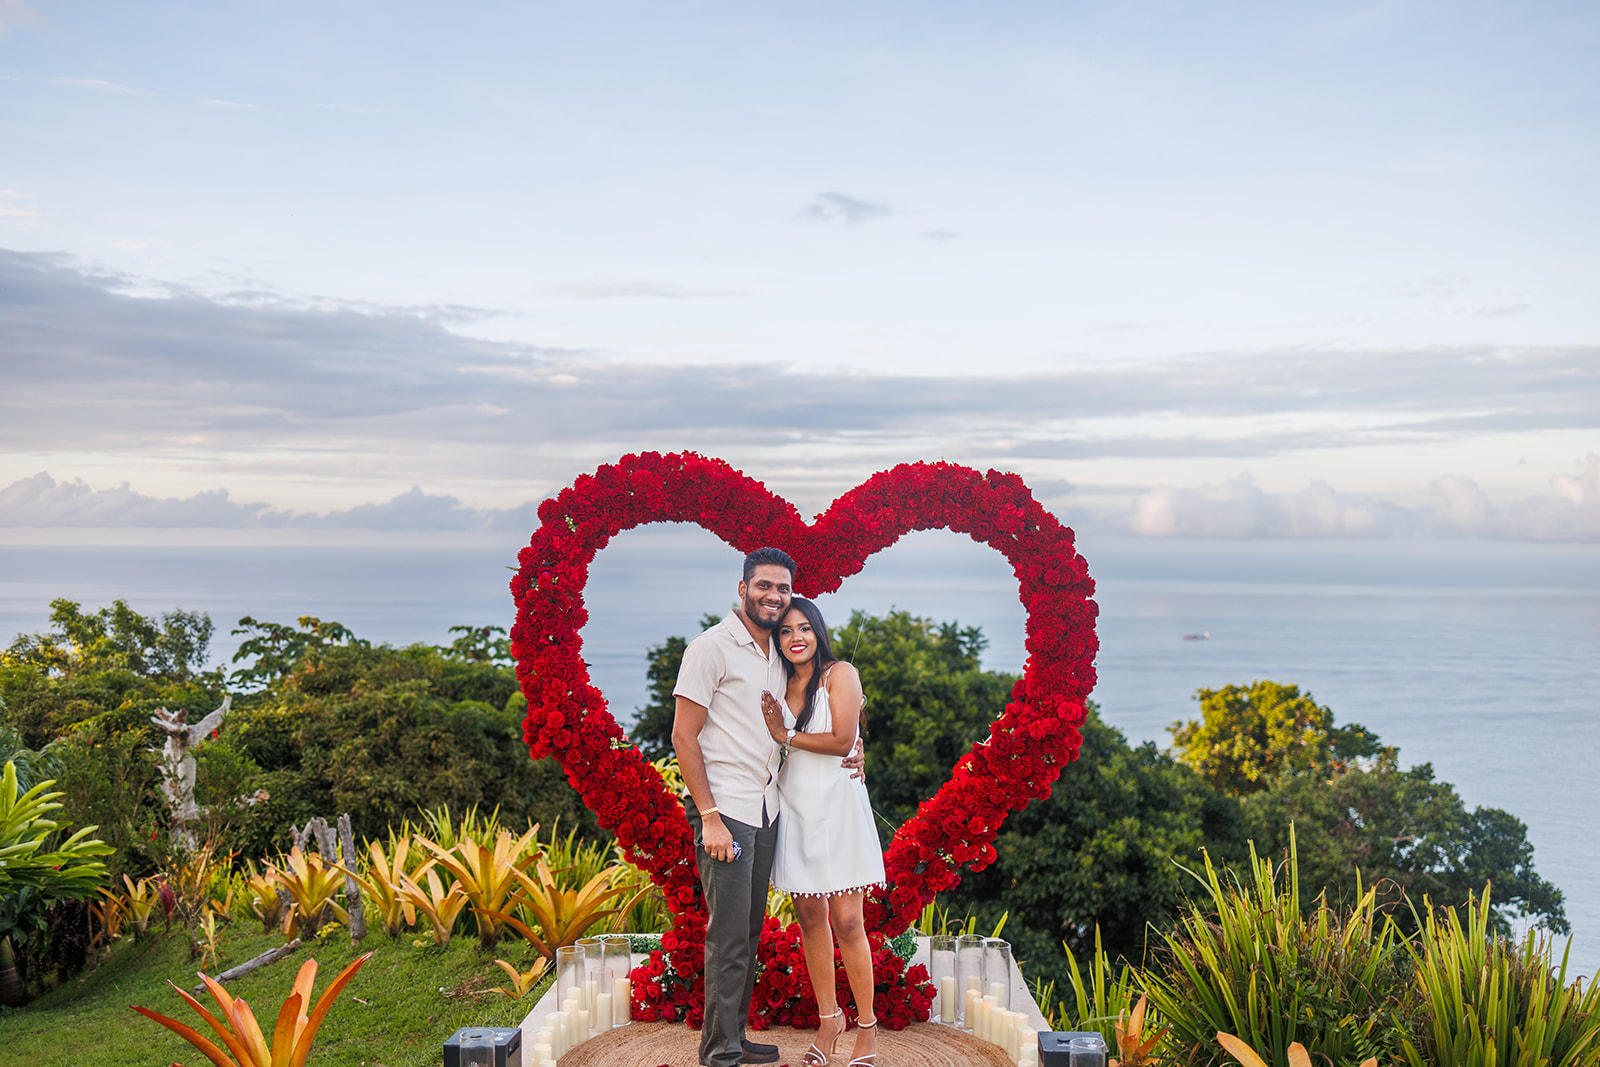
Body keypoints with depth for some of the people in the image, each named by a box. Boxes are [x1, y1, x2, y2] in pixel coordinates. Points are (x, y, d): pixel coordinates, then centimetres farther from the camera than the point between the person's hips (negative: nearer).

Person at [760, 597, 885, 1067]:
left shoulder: (840, 674, -3)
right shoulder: (780, 684, 12)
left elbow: (843, 740, -12)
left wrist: (786, 735, -7)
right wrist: (772, 726, -3)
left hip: (836, 803, -5)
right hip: (793, 806, 5)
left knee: (847, 922, -5)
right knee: (810, 918, 9)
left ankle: (867, 1029, 9)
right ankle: (829, 1018, 24)